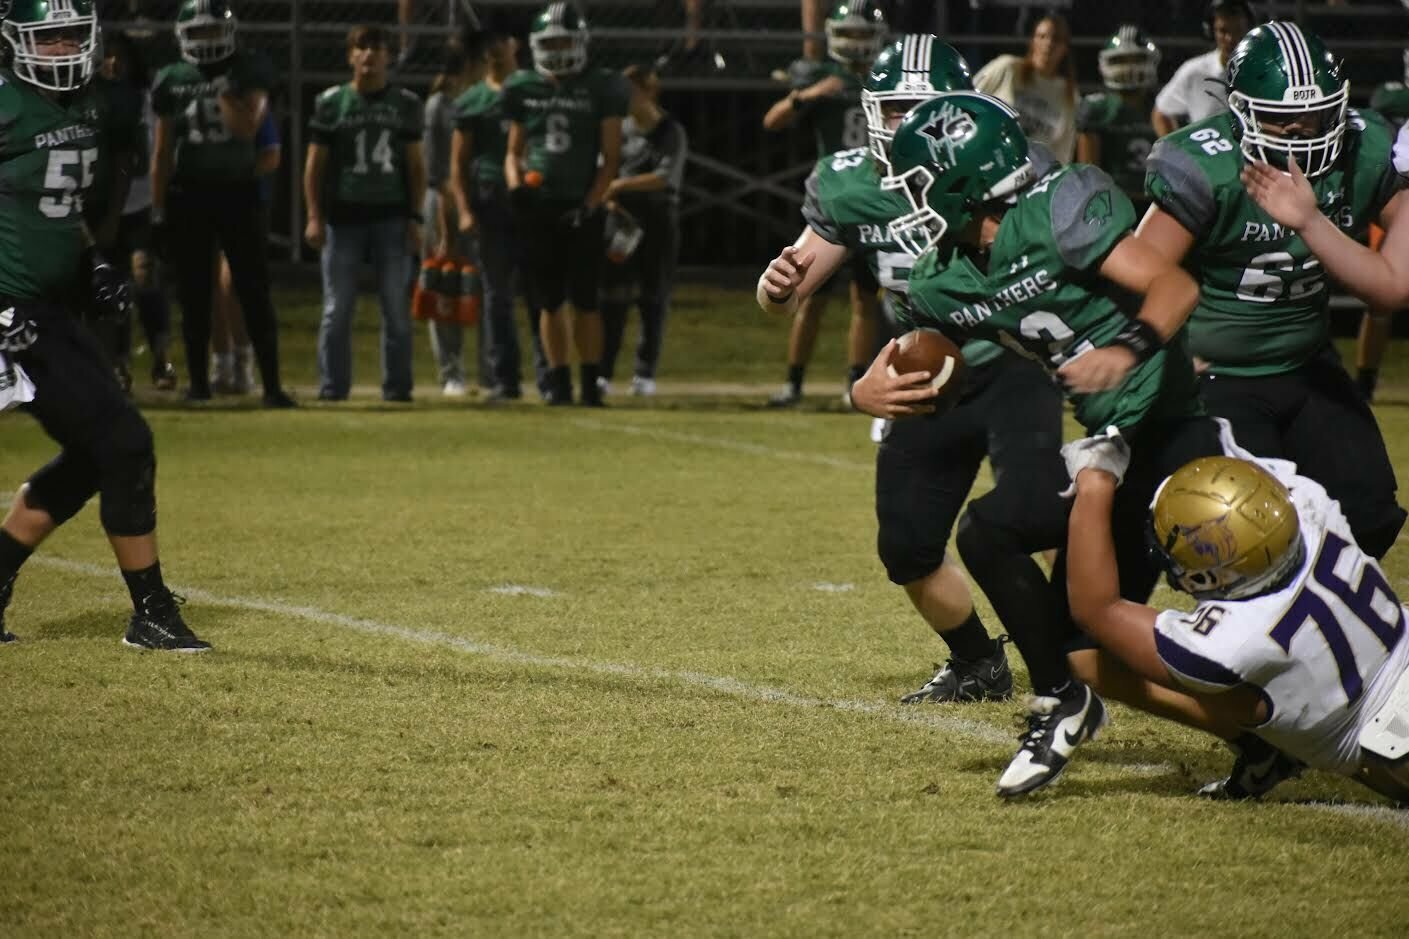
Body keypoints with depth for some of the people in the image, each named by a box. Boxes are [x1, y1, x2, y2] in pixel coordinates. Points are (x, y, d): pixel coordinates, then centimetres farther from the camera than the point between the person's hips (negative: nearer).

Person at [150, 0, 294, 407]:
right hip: (189, 196, 2)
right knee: (194, 294, 5)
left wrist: (224, 86, -18)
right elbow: (162, 151, 7)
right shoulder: (173, 80, 4)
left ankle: (271, 384, -4)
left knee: (254, 292, -4)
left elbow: (246, 127, -15)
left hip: (238, 194, -2)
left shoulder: (249, 70, -2)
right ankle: (198, 381, 13)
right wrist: (159, 209, 4)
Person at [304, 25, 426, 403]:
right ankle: (332, 386, 5)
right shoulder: (331, 102, 4)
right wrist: (314, 217, -4)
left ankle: (397, 386, 7)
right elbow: (315, 165, 4)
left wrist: (415, 218, 1)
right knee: (338, 309, -1)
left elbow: (415, 166, 10)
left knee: (397, 308, 1)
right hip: (343, 216, -1)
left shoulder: (406, 103, 8)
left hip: (391, 217, 1)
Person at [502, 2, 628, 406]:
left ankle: (591, 381, 3)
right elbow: (514, 151, 16)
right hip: (539, 208, 3)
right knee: (549, 300, 6)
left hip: (581, 209, -3)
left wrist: (590, 204, -11)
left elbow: (611, 157, -1)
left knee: (584, 300, -4)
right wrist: (515, 186, -4)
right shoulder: (524, 89, 8)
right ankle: (559, 380, 13)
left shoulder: (601, 90, -1)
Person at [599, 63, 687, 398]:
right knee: (611, 297, -2)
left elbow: (666, 177, -17)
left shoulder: (671, 132, -5)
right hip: (622, 219, 3)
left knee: (653, 297, 2)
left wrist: (621, 185, -23)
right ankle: (603, 371, -1)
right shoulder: (621, 129, 7)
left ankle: (645, 373, 8)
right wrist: (609, 197, -10)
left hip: (658, 221, -3)